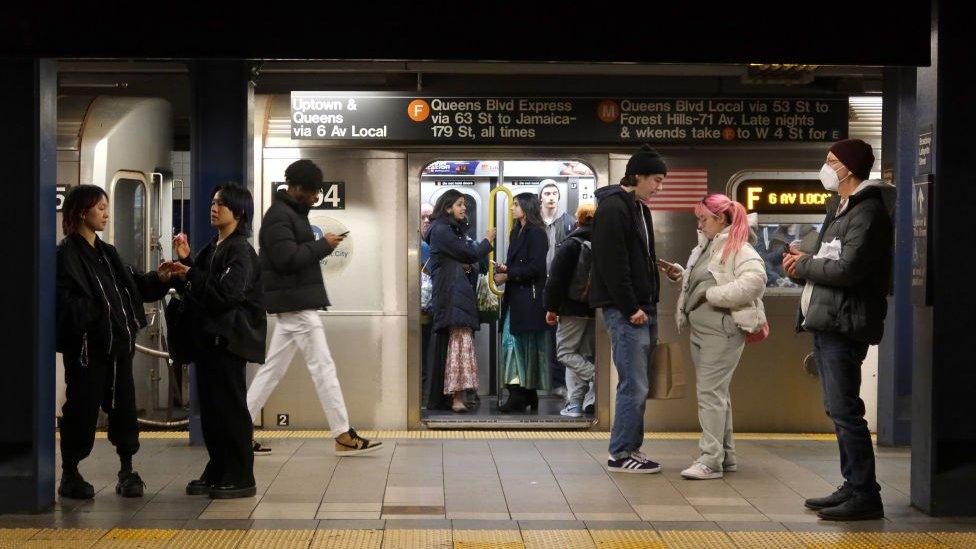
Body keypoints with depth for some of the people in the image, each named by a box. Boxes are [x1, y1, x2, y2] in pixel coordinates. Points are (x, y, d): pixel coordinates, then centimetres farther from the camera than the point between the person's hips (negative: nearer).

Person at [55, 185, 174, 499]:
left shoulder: (107, 253, 17)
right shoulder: (67, 254, -8)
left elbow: (134, 285, 18)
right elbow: (65, 301, -16)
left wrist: (158, 279, 1)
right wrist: (93, 309, -28)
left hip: (118, 343, 7)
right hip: (87, 346, -7)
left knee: (123, 405, 6)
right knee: (82, 408, 0)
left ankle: (127, 471, 14)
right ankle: (69, 475, 12)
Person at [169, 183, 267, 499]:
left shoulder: (240, 251, -9)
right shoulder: (212, 249, 17)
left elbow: (227, 292, -20)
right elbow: (193, 289, 17)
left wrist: (191, 275, -17)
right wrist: (184, 261, 4)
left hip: (229, 339, -9)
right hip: (207, 337, 9)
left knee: (231, 408, -5)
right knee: (210, 408, 11)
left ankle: (242, 478, 1)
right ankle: (217, 472, 19)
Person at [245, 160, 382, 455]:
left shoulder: (291, 212, 19)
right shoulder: (279, 216, -14)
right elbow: (288, 257, -23)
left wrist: (321, 246, 7)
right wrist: (323, 245, -15)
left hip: (291, 305, 11)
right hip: (296, 303, -11)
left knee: (273, 369, 11)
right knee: (323, 367, -7)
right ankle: (344, 436, -3)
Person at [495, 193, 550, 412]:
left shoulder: (536, 233, -9)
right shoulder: (517, 232, 18)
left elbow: (535, 267, -16)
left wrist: (508, 275, -11)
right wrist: (505, 268, 4)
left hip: (529, 297, -8)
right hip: (515, 297, 8)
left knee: (526, 344, -5)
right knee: (510, 341, 2)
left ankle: (527, 394, -1)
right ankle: (517, 393, 2)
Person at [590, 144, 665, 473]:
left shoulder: (639, 209, 19)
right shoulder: (613, 207, -11)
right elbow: (612, 264, -17)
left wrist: (648, 306, 14)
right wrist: (631, 309, -18)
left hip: (642, 309, 10)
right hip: (625, 310, -10)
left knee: (635, 385, 11)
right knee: (634, 386, -8)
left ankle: (631, 448, 17)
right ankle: (621, 454, -1)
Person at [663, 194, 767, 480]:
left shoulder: (738, 249, -12)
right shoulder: (706, 246, 16)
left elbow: (755, 280, -27)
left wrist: (713, 294, -23)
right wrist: (681, 274, 9)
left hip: (722, 331, -10)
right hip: (700, 329, 10)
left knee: (710, 392, -11)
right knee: (716, 392, 15)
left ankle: (711, 461, -8)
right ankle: (725, 454, 23)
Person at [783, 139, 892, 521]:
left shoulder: (868, 212, -13)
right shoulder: (839, 209, 20)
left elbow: (847, 269, -22)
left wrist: (803, 266, -8)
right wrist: (803, 265, 0)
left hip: (845, 325, -11)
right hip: (826, 323, 11)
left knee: (845, 410, -11)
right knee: (838, 410, 14)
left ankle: (865, 495, -7)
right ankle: (853, 487, 21)